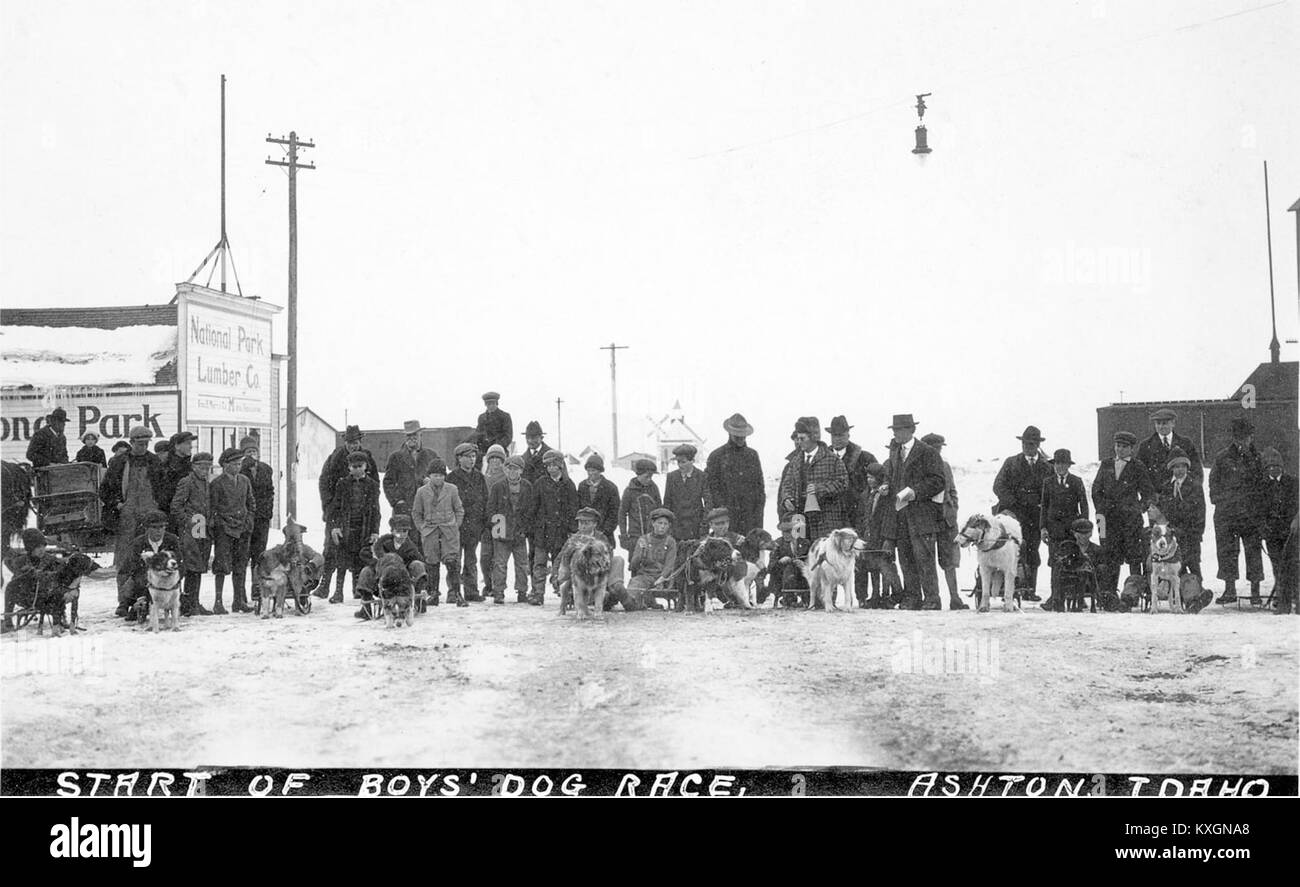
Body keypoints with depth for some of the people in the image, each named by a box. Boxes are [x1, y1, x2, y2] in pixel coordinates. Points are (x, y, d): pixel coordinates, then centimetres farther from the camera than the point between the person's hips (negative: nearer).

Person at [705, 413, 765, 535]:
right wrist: (721, 506, -8)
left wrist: (759, 510, 7)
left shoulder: (752, 455, 17)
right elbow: (711, 486, 3)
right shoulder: (716, 456, 5)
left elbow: (760, 484, 17)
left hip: (751, 514, 3)